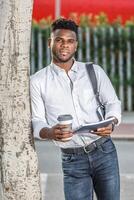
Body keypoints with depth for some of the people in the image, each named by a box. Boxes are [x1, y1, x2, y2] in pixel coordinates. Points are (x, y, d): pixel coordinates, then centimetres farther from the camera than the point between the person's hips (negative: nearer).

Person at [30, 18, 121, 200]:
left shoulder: (94, 71, 6)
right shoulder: (38, 81, 2)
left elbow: (113, 103, 9)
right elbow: (37, 122, 0)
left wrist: (110, 123, -14)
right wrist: (50, 133, -23)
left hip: (104, 151, 1)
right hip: (72, 159, -1)